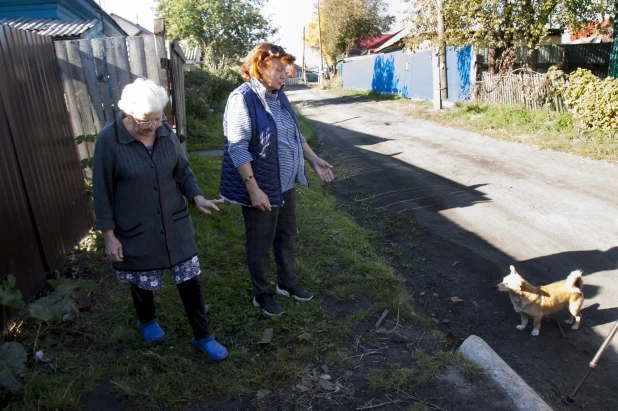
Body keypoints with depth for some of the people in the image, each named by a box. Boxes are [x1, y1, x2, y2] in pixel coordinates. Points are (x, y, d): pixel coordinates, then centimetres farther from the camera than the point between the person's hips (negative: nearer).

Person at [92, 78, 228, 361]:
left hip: (175, 224, 3)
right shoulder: (109, 140, -16)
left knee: (189, 278, 6)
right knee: (143, 282, 17)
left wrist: (197, 197, -13)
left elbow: (183, 172, 5)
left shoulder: (166, 133, -6)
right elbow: (102, 192, -11)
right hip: (135, 231, -3)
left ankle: (202, 337, 24)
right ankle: (147, 321, 49)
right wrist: (109, 235, -9)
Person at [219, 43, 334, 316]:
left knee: (286, 235, 20)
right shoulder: (242, 99, -19)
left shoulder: (278, 96, 7)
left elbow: (295, 134, 17)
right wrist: (253, 189, -26)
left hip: (286, 184, 8)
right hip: (262, 189, -8)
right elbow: (237, 148, -23)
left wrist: (314, 160, 12)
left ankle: (287, 283, 41)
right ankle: (262, 295, 29)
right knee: (260, 244, 9)